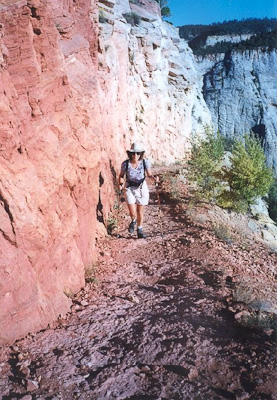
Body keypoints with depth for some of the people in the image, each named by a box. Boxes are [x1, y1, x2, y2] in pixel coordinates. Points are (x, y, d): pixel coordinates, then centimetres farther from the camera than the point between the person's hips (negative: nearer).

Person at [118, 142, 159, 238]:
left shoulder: (145, 162, -14)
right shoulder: (125, 164, -14)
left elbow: (149, 174, -2)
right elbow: (121, 175, 1)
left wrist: (154, 178, -22)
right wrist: (120, 184, -16)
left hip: (142, 188, 1)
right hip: (130, 188, -1)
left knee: (140, 212, 9)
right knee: (133, 213, -8)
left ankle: (139, 230, 32)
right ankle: (133, 221, 31)